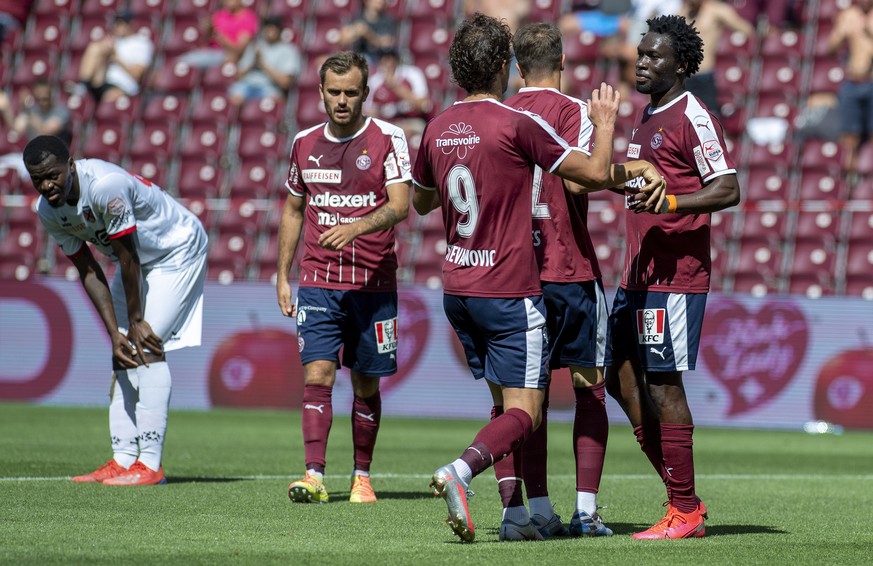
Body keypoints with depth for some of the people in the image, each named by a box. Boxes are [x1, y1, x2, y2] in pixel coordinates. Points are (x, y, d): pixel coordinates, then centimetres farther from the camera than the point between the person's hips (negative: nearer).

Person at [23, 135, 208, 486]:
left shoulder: (105, 186, -36)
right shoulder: (48, 210, -11)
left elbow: (127, 256, -26)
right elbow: (88, 272, -5)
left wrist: (136, 320, -17)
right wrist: (114, 331, -12)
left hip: (177, 251, -8)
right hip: (137, 260, 8)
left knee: (147, 348, -18)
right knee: (123, 356, 2)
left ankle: (150, 465, -19)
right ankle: (123, 460, 4)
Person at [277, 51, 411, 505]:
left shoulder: (387, 139, -3)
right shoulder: (305, 143, 8)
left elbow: (400, 205, -13)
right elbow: (293, 211, 18)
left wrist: (355, 227, -31)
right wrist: (282, 277, 14)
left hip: (374, 284, -2)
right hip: (317, 282, 2)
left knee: (366, 384, 6)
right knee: (317, 374, -12)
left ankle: (362, 476, 19)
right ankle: (314, 476, -18)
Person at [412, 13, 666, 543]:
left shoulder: (437, 129, 6)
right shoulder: (517, 124, -13)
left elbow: (421, 203, 23)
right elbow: (595, 173, -8)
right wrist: (606, 121, 9)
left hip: (457, 289, 7)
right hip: (509, 292, -7)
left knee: (505, 404, 17)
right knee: (523, 414, -7)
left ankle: (517, 514, 13)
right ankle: (460, 471, -31)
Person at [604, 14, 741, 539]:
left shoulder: (693, 118, -10)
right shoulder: (645, 118, 18)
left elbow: (728, 189, -18)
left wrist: (670, 201, -29)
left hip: (675, 276, -10)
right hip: (638, 275, 10)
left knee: (664, 385, -8)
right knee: (621, 379, 9)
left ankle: (685, 514, -2)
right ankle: (683, 497, 16)